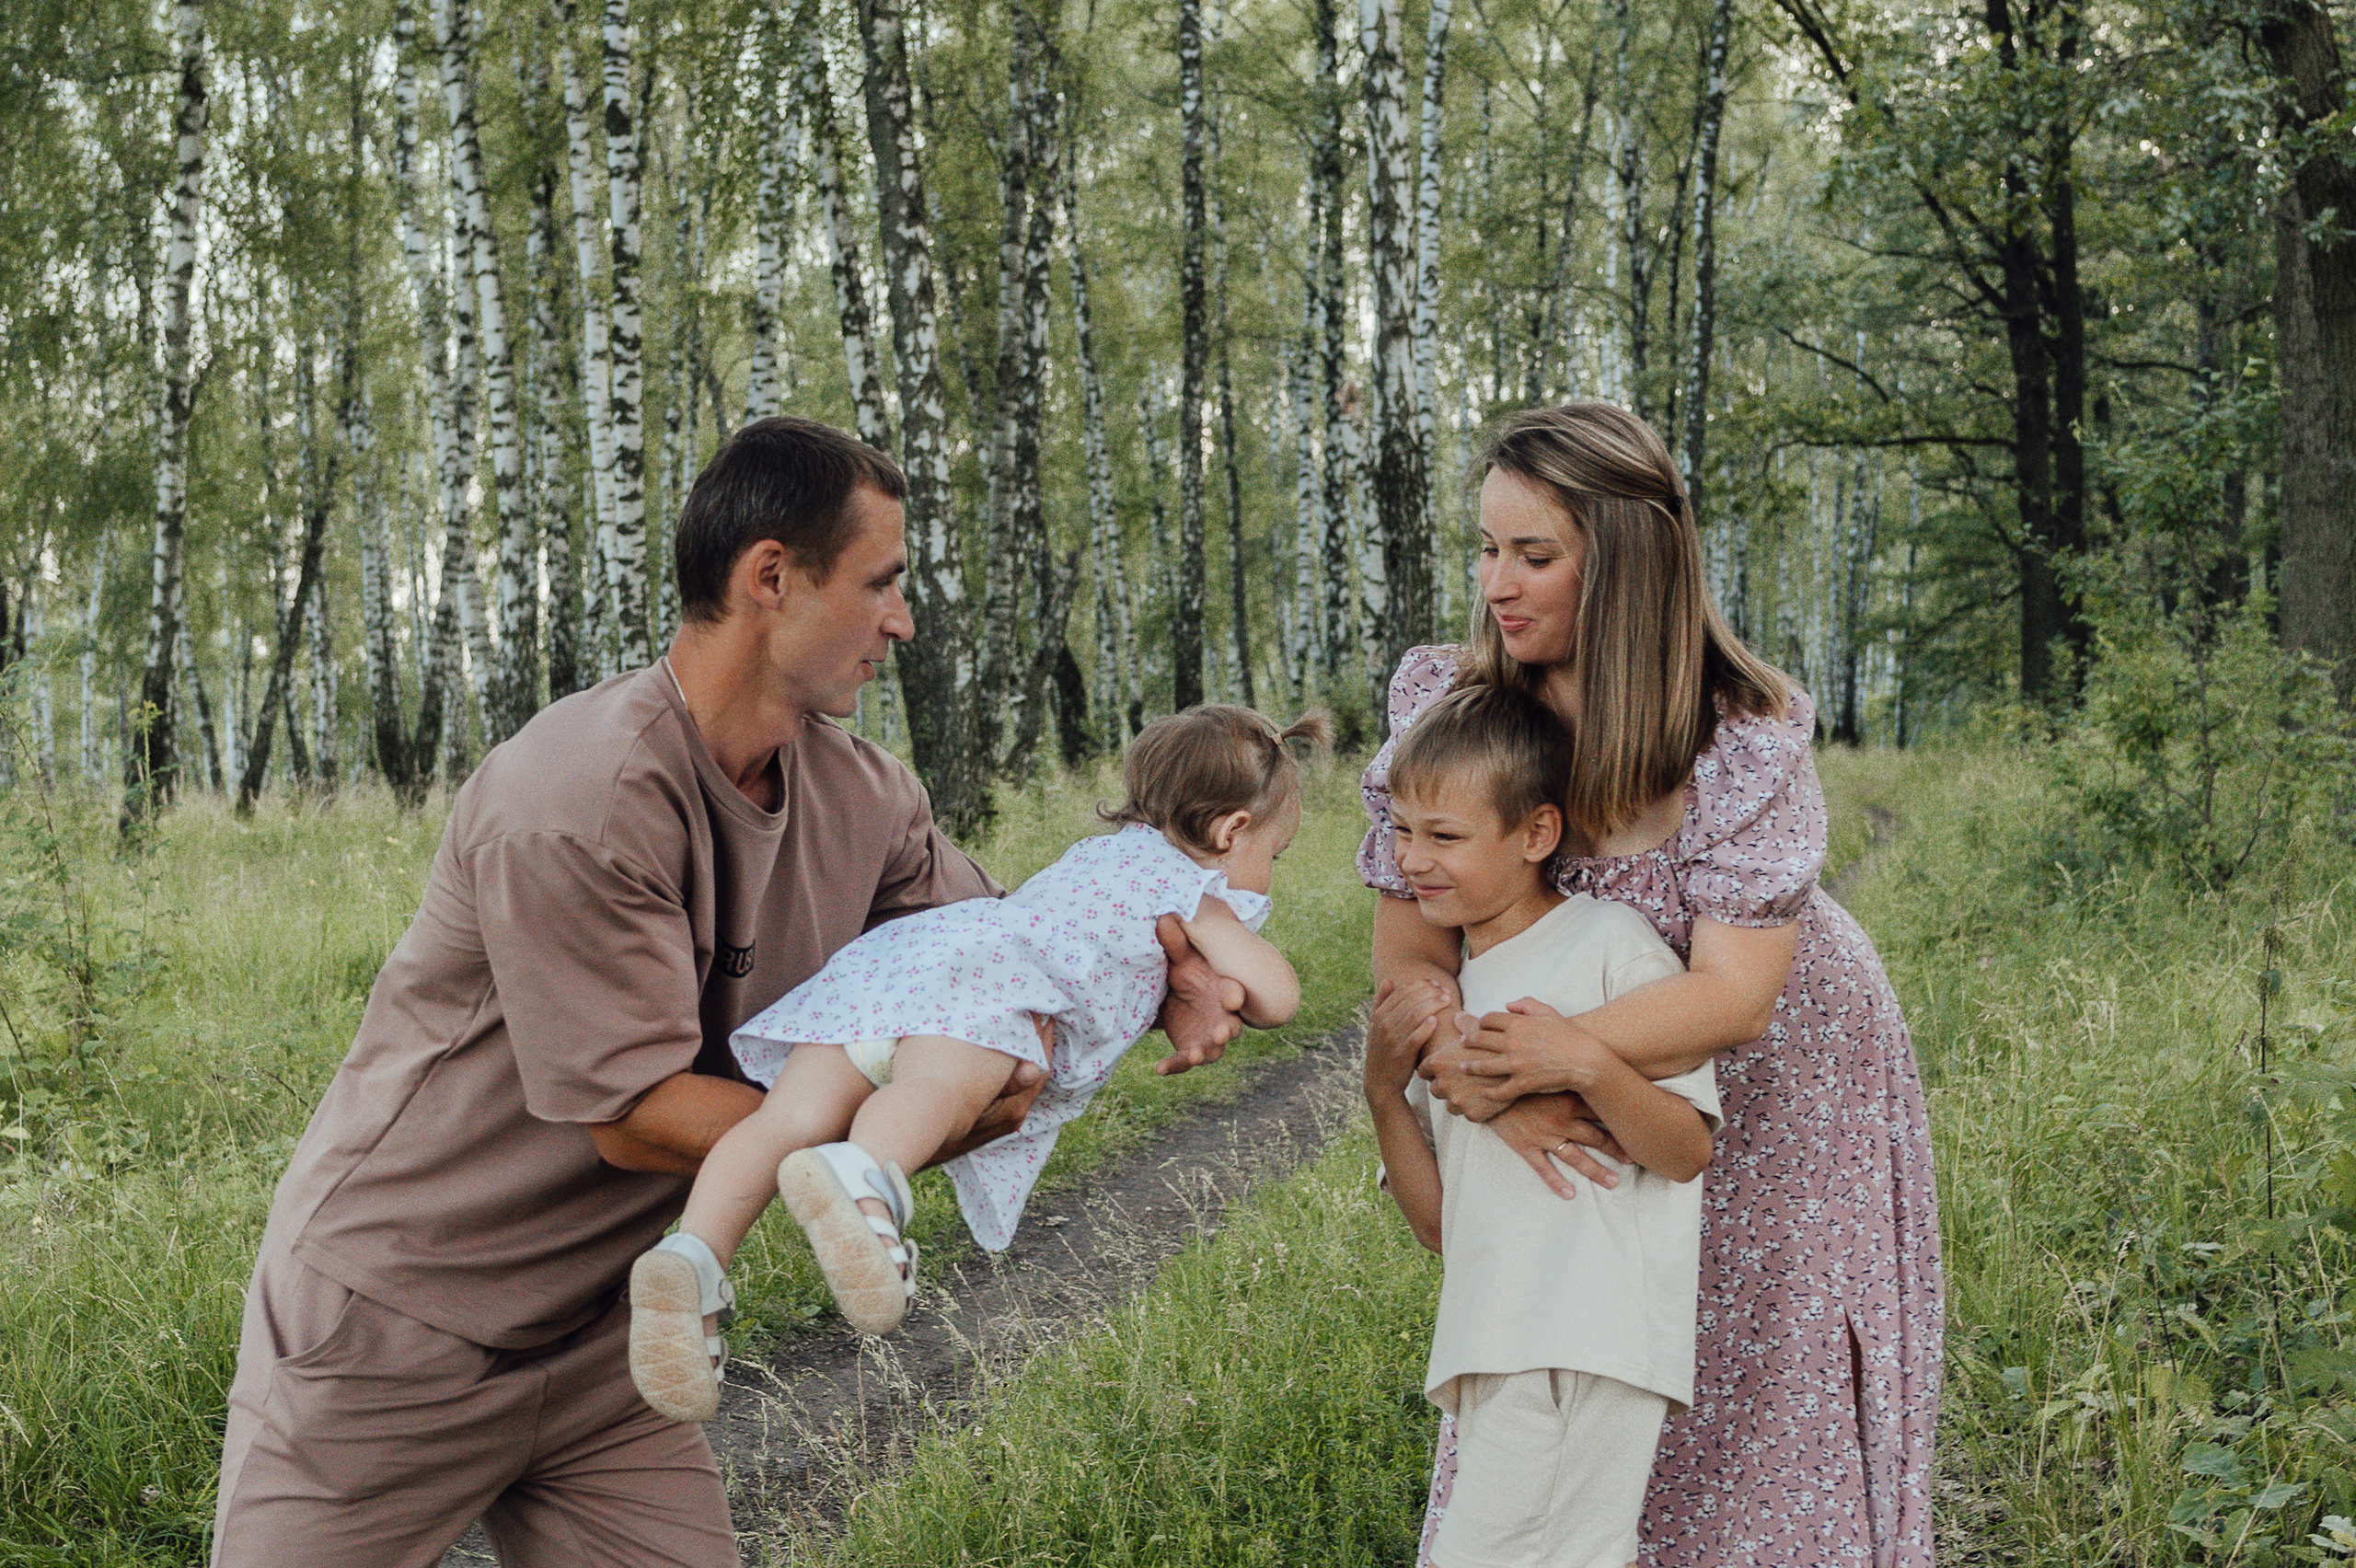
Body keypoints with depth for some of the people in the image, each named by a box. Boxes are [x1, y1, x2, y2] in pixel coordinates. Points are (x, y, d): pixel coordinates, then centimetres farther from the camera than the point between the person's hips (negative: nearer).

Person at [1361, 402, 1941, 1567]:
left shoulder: (1744, 740, -27)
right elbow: (1407, 959, -18)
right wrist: (1489, 1089, -38)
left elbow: (1732, 995, -32)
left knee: (1766, 1423, 6)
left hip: (1777, 1082, -3)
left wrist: (1549, 1054, -46)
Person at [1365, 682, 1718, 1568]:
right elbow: (1438, 1224, 14)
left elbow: (1687, 1153, -5)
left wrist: (1587, 1064, -20)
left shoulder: (1610, 945, -2)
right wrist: (1385, 1093, 1)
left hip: (1588, 1347, -7)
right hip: (1493, 1353, 7)